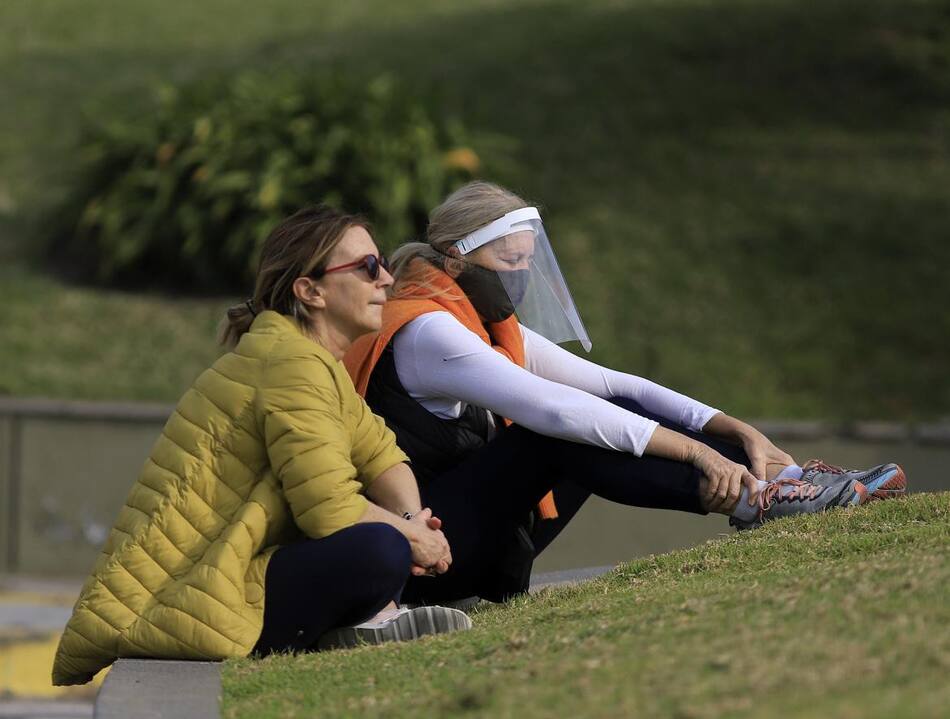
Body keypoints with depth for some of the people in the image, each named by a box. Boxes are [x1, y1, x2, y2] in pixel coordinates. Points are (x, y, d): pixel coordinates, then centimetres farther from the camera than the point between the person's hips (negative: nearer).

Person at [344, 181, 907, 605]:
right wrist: (695, 451, -29)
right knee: (565, 434, -26)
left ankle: (786, 480, -9)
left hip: (485, 552, 9)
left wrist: (735, 431, -6)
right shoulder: (426, 333, -18)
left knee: (615, 415, -3)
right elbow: (554, 408, -27)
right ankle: (746, 498, -24)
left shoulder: (494, 329, 12)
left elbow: (616, 385, 7)